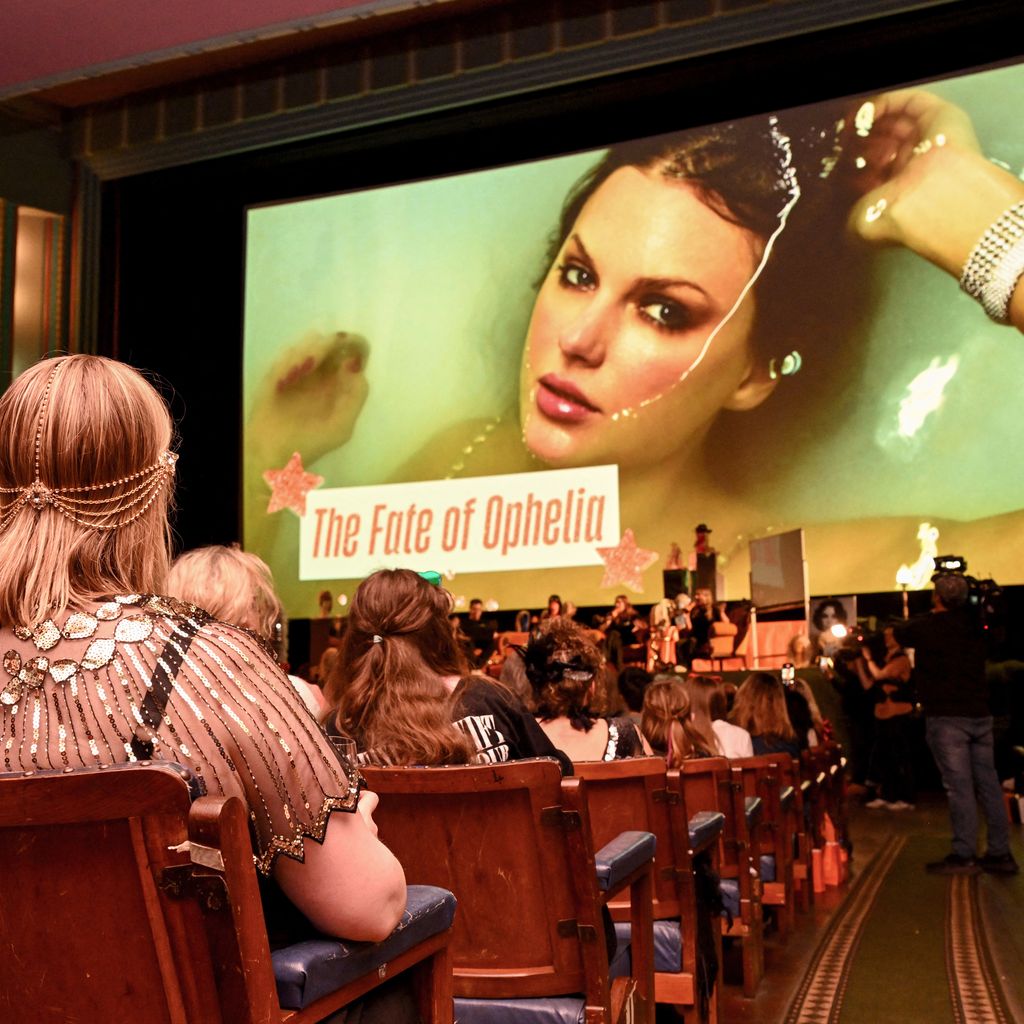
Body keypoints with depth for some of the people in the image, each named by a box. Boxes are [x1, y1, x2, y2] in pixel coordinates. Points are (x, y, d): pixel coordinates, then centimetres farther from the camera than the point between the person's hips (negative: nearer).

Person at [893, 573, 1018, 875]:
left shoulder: (925, 626, -7)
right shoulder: (973, 622, 7)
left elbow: (895, 634, 12)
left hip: (946, 717, -6)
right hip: (980, 714, 6)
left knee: (958, 786, -6)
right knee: (988, 783, 8)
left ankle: (963, 855, -4)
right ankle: (1000, 853, 12)